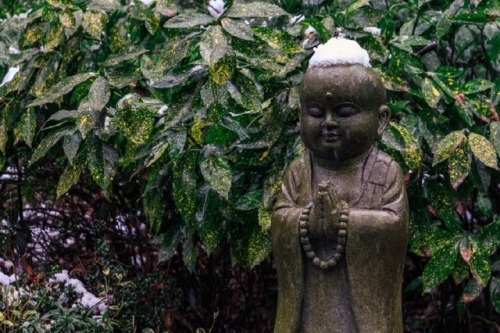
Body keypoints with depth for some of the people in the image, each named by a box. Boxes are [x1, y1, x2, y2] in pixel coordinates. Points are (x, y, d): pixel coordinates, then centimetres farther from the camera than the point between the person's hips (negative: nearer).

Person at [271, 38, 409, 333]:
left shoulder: (386, 172, -2)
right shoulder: (299, 171, 4)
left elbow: (394, 223, -13)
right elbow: (280, 220, -5)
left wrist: (343, 220, -21)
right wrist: (309, 220, -24)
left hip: (365, 294, -2)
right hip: (311, 295, 2)